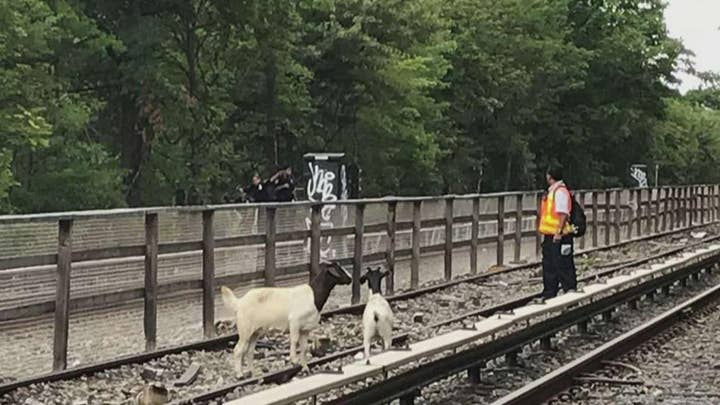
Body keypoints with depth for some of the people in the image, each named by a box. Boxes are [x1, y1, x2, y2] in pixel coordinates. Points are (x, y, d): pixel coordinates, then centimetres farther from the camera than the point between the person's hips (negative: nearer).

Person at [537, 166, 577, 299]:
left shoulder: (560, 191, -15)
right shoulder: (552, 191, 16)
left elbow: (563, 213, -21)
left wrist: (559, 232, -25)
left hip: (559, 237, -10)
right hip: (550, 235, 10)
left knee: (563, 266, -6)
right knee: (549, 267, 14)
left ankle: (571, 291, 1)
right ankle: (548, 295, 20)